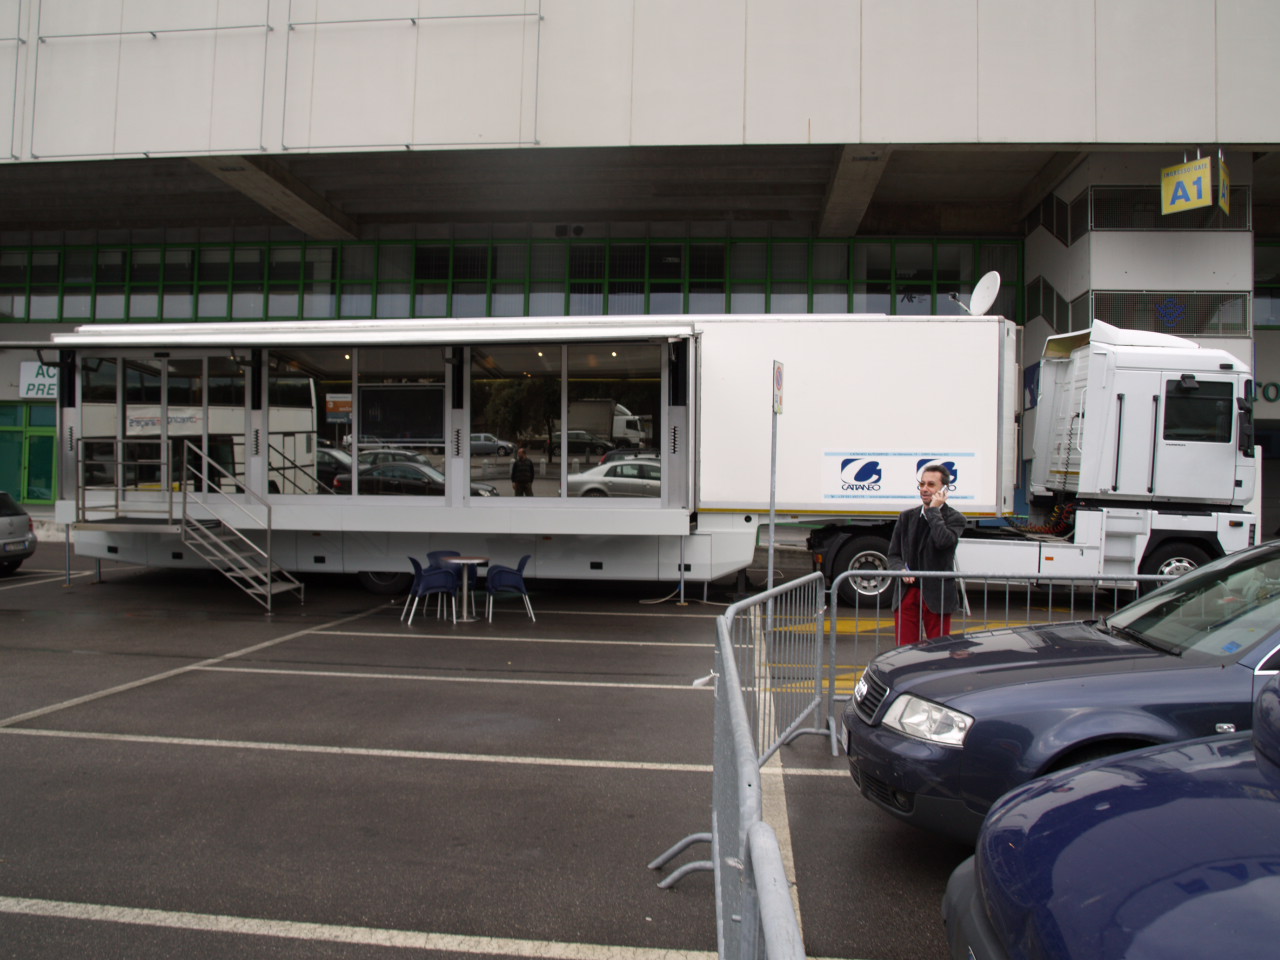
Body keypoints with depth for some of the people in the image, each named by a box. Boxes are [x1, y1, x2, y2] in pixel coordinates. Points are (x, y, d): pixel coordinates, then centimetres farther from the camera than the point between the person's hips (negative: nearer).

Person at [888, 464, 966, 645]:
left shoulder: (954, 518, 0)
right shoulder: (906, 517, 13)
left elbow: (943, 541, -22)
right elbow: (894, 554, 13)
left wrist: (934, 510, -12)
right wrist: (901, 570, -9)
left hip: (936, 595, -3)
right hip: (907, 593, 3)